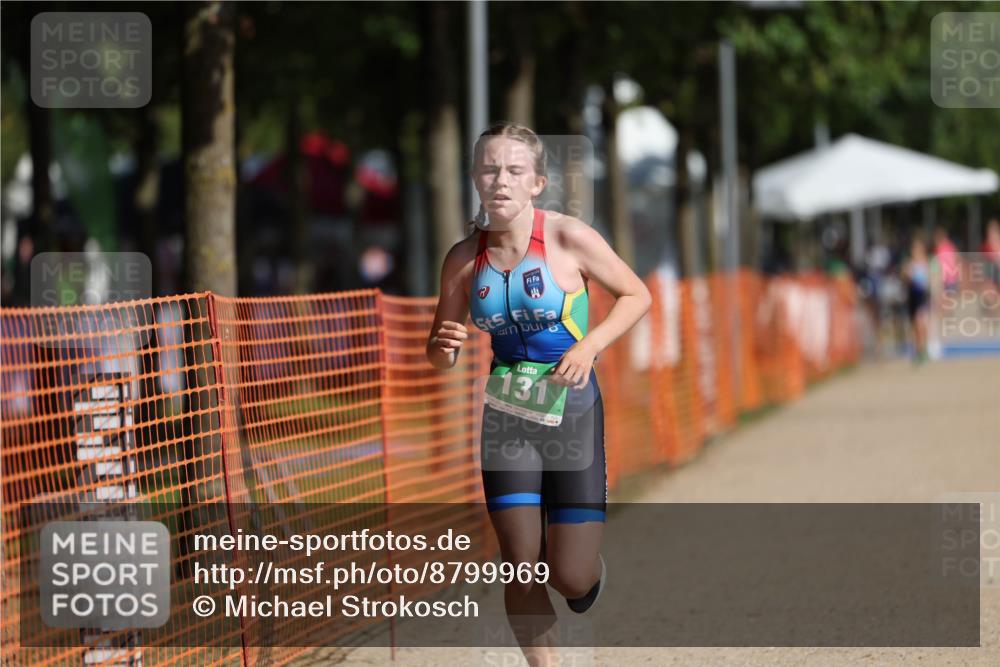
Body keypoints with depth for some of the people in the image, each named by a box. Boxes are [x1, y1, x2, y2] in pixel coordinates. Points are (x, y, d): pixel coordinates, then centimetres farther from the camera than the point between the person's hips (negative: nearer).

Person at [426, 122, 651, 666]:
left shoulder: (568, 238, -13)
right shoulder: (464, 259, -4)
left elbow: (637, 296, -2)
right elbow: (438, 354, 6)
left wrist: (589, 346, -16)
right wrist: (444, 346, -18)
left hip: (571, 411, -2)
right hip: (506, 416, 3)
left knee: (571, 577, -5)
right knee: (522, 569, -1)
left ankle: (592, 568, 32)